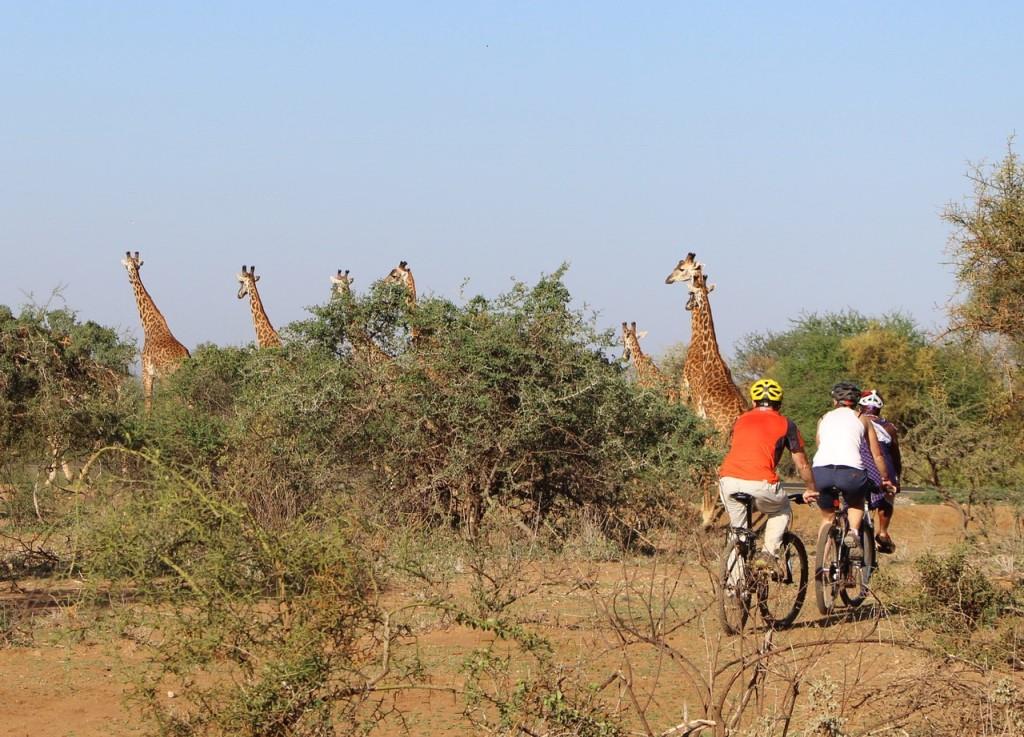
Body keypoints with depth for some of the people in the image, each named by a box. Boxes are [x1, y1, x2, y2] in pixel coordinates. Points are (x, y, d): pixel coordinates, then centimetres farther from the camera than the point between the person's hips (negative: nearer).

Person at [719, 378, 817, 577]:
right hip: (760, 483, -3)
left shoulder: (740, 420, 25)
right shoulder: (785, 424, 15)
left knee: (737, 529, 22)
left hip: (728, 480, 3)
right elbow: (802, 464, 21)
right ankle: (770, 554, 9)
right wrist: (810, 490, 37)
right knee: (782, 510, 27)